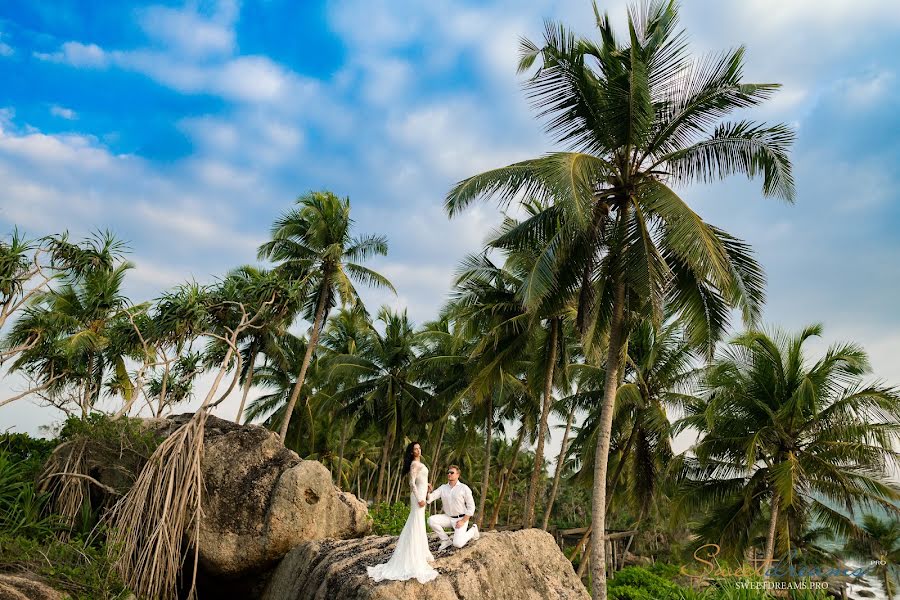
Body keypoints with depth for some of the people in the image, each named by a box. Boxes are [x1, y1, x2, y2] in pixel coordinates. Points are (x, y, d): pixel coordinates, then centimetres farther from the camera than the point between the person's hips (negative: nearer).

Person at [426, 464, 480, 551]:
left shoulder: (464, 488, -12)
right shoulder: (443, 488, 0)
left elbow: (471, 507, -10)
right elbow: (429, 498, -9)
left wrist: (463, 521, -17)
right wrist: (428, 492, -31)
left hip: (461, 519, -4)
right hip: (448, 518, 4)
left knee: (458, 544, -21)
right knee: (431, 520, -19)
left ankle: (473, 530, 10)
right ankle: (445, 540, 1)